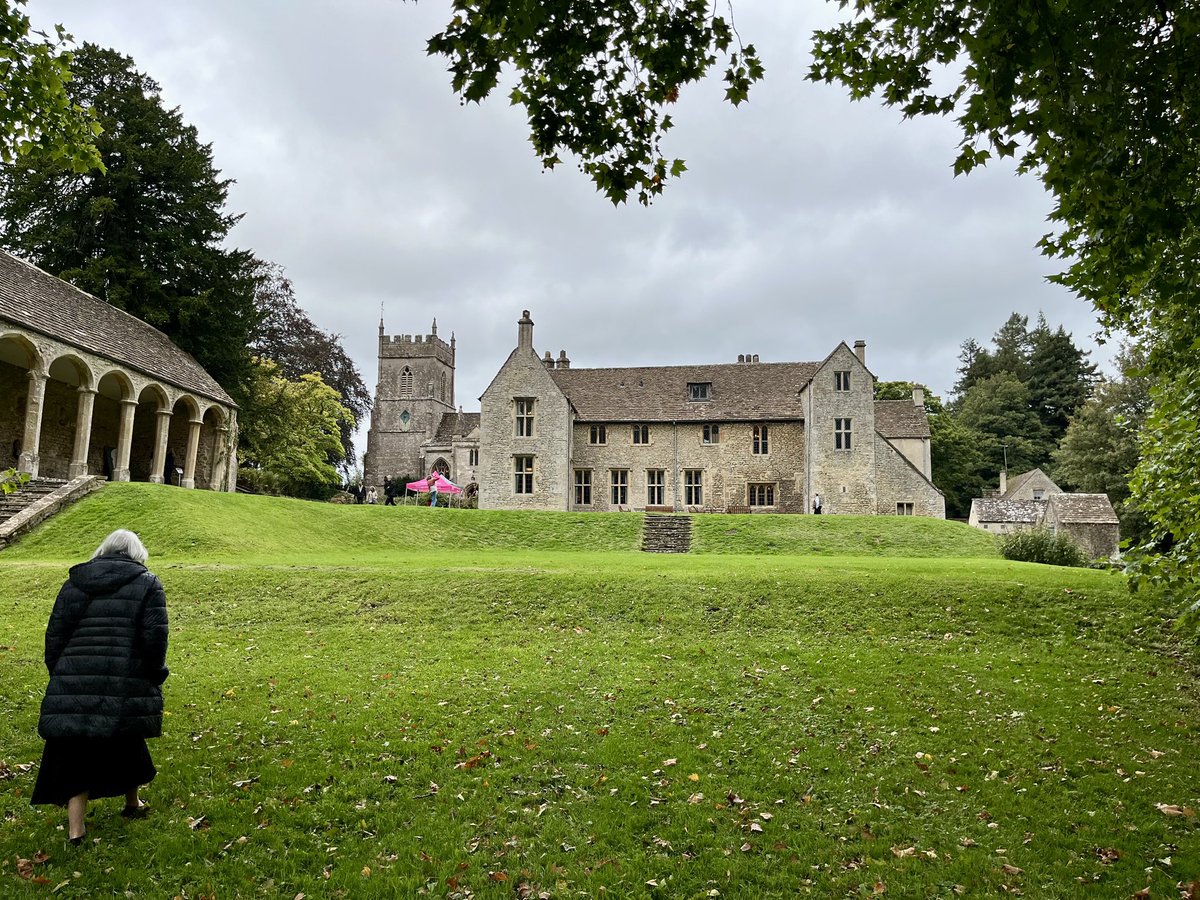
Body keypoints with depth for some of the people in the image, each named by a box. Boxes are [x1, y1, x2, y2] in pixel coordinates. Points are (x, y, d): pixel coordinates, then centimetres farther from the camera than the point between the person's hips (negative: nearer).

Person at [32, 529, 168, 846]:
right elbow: (155, 637, -7)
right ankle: (132, 805, 38)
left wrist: (59, 675, 19)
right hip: (127, 686, -1)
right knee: (128, 745, 20)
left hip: (73, 686, 2)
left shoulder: (74, 582, 10)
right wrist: (155, 676, 6)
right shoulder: (147, 583, 0)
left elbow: (54, 634, 9)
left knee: (76, 753, 11)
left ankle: (75, 828, 6)